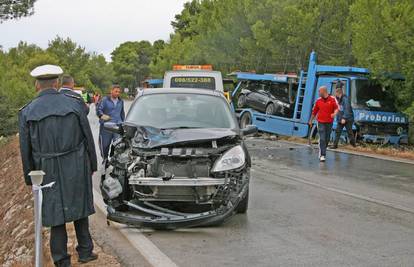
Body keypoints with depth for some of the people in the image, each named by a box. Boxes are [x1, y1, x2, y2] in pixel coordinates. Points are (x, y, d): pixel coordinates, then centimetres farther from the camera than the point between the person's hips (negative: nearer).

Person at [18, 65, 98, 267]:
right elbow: (88, 138, 1)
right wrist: (92, 165, 12)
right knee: (79, 207, 17)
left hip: (48, 171, 0)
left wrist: (29, 178, 11)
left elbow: (26, 150, 1)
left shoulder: (27, 112, -3)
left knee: (55, 212, 8)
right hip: (76, 168, 0)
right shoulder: (74, 104, -4)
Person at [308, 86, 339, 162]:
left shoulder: (332, 99, -1)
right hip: (321, 122, -1)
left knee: (327, 139, 11)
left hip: (329, 122, 1)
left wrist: (334, 113, -30)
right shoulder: (318, 100, 5)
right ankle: (322, 155, -11)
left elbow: (336, 108, -8)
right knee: (322, 139, -9)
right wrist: (311, 121, 19)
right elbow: (314, 111, 13)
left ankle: (322, 152, 30)